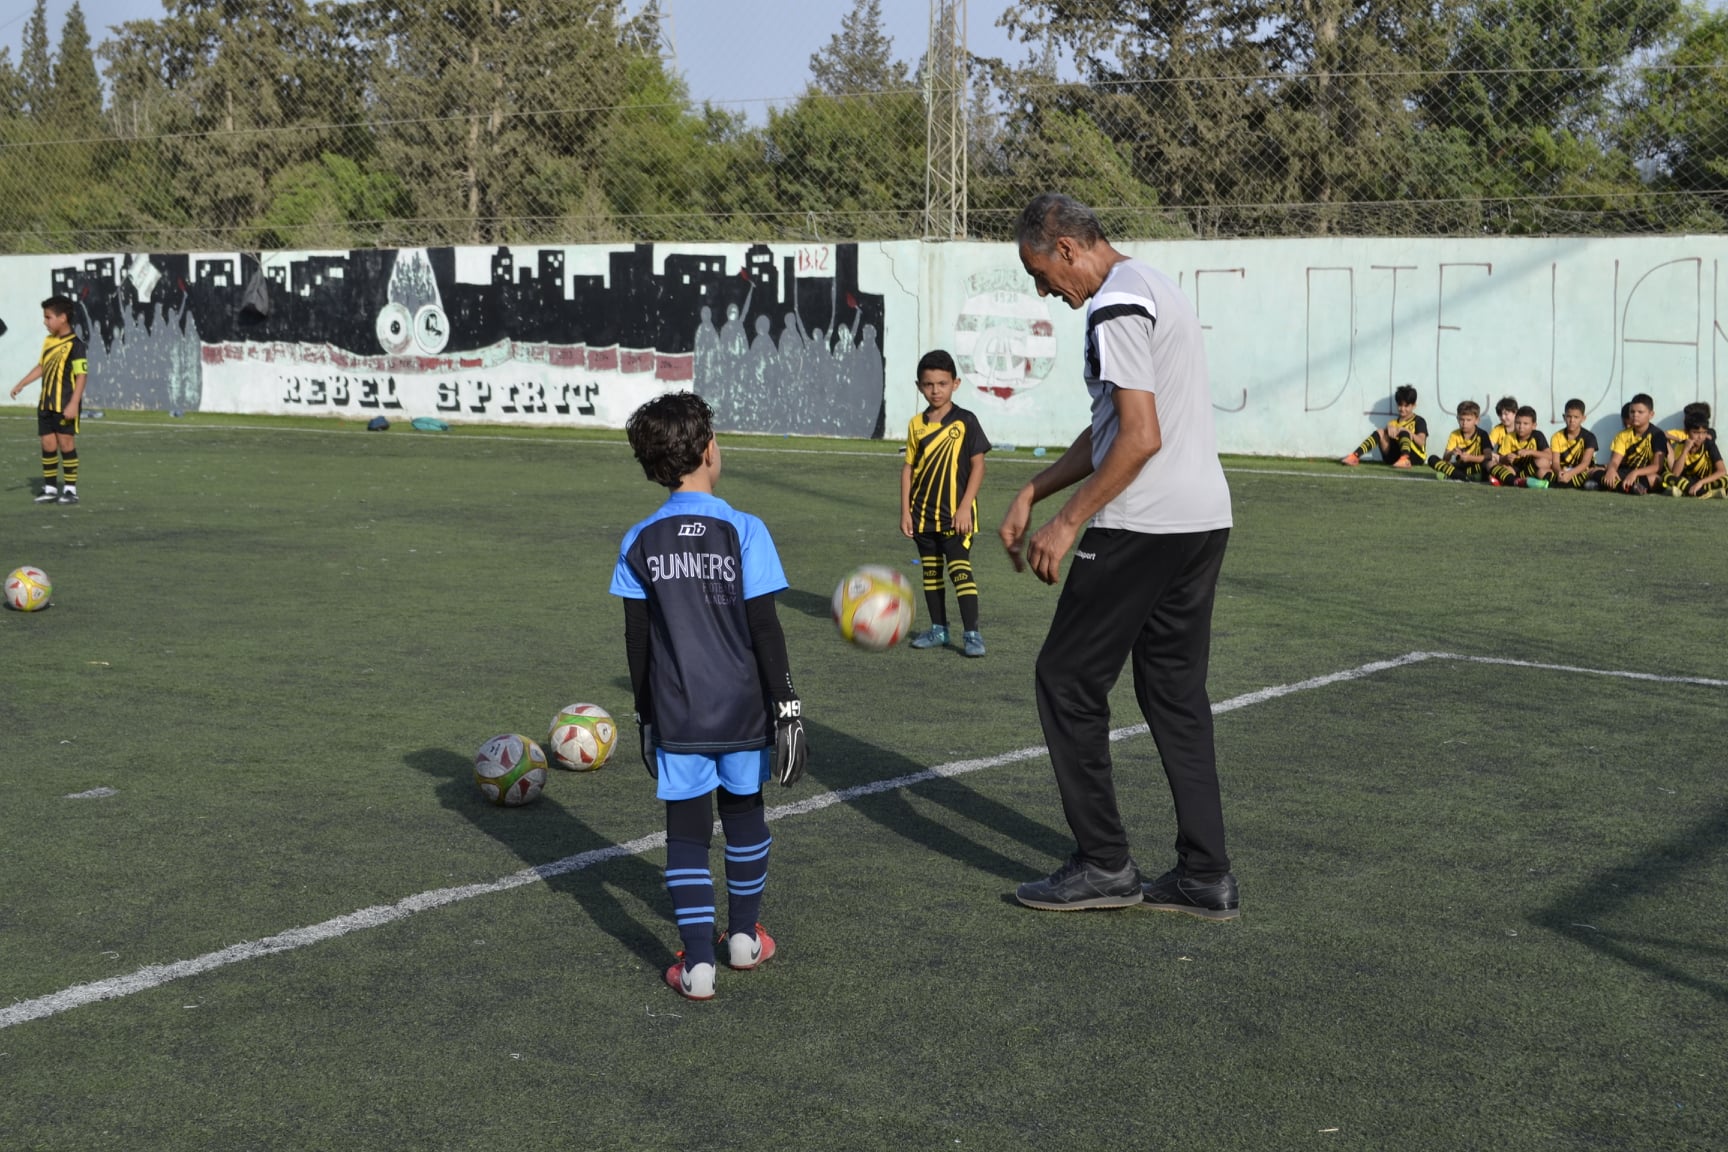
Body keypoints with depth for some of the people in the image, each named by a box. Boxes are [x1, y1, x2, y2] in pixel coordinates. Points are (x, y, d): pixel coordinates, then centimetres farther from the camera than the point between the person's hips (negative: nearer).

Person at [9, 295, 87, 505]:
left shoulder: (75, 344, -13)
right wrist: (21, 384, 19)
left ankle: (70, 489, 4)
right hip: (46, 403, 7)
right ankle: (50, 488, 15)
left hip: (65, 404, -7)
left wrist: (74, 404, -22)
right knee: (48, 444, 7)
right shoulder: (49, 341, 11)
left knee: (66, 442, -3)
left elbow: (81, 375, -17)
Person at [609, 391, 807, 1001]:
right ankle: (744, 935, 32)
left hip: (676, 718, 1)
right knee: (744, 813, 20)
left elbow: (637, 640, 2)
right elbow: (765, 631, -11)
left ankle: (698, 962, -2)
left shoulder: (639, 543, -3)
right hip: (742, 711, -1)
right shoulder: (743, 532, -11)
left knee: (686, 830, 6)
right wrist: (787, 710, -5)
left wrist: (645, 715, 14)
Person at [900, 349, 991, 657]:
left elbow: (977, 466, -6)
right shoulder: (916, 424, 4)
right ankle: (938, 629, 23)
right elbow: (908, 467, 8)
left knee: (960, 569, -8)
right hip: (923, 513, 5)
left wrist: (965, 507, -12)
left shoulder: (965, 421, -6)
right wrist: (905, 510, 3)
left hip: (955, 513, -5)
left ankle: (971, 633, -5)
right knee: (931, 571, 12)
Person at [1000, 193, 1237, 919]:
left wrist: (1068, 522, -15)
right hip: (1204, 519, 10)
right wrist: (1032, 493, 20)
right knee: (1176, 693, 12)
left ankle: (1103, 864, 7)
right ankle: (1205, 878, 13)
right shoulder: (1154, 289, 20)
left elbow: (1140, 437, -20)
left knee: (1067, 680, 2)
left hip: (1143, 526, -10)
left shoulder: (1115, 306, -13)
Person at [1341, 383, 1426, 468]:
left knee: (1403, 433, -26)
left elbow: (1421, 442, -9)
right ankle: (1355, 457, -31)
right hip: (1394, 458, 4)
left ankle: (1404, 459, -55)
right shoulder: (1393, 423, 19)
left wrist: (1405, 430, -19)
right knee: (1379, 432, -11)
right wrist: (1388, 431, -12)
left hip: (1414, 457, -4)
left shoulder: (1419, 421, 9)